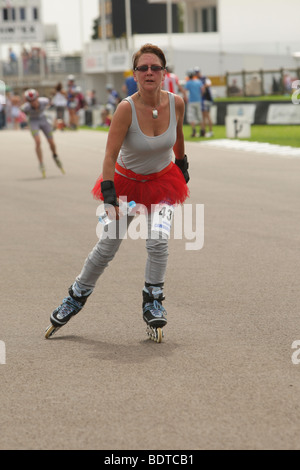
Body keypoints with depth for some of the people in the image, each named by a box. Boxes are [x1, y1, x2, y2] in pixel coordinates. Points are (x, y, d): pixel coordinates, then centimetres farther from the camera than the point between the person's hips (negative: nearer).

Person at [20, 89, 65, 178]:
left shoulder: (44, 101, -29)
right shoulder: (26, 107, -30)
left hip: (43, 120, 2)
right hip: (33, 122, -2)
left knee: (52, 143, 3)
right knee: (38, 142, -22)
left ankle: (55, 156, 37)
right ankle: (42, 165, -13)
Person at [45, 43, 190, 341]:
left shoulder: (176, 103, -15)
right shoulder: (126, 108, -27)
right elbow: (110, 156, -28)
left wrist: (182, 164, 22)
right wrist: (110, 198, -36)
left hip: (162, 180, 2)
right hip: (127, 180, -2)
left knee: (158, 242, -14)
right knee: (107, 246, 5)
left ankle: (152, 301, 6)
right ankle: (77, 296, 26)